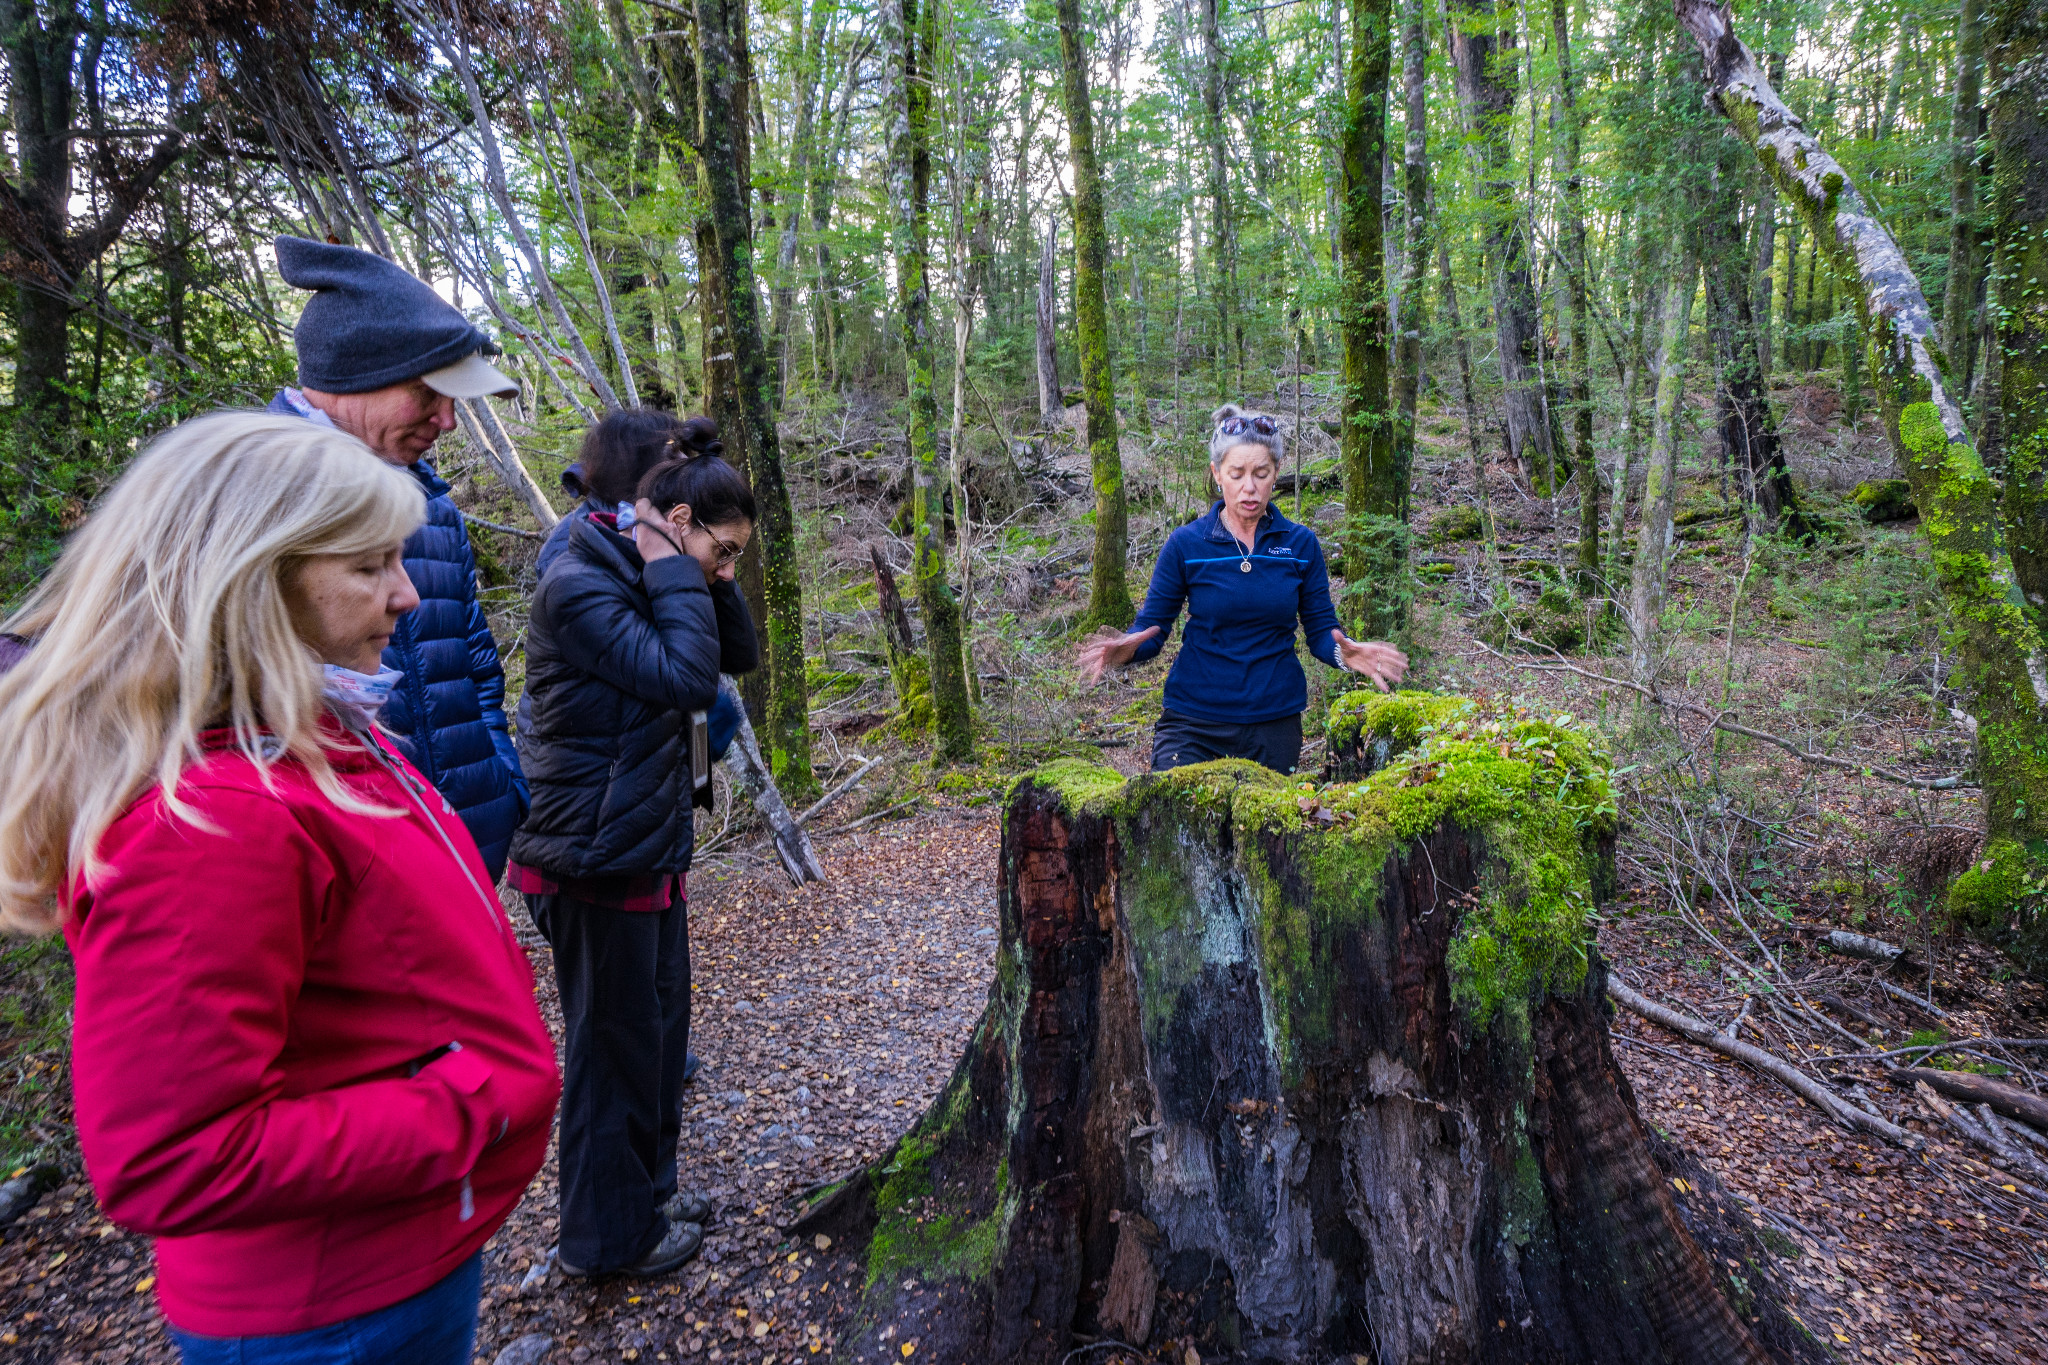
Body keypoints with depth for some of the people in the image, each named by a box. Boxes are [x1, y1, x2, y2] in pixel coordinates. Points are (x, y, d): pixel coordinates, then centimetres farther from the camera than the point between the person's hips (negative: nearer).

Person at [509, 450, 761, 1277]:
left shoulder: (643, 584, 10)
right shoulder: (579, 587, -19)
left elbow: (739, 655, 11)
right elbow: (687, 678, -26)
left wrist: (706, 581, -1)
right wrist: (677, 572, -19)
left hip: (651, 851, 10)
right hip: (600, 861, -10)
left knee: (659, 1029, 21)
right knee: (615, 1046, 5)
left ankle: (648, 1186, 40)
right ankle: (609, 1234, 24)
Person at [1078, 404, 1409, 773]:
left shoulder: (1301, 544, 0)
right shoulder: (1186, 544, -5)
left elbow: (1321, 630, 3)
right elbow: (1152, 627, -3)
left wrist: (1344, 653, -20)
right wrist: (1127, 649, -25)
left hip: (1275, 722, 2)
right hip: (1193, 722, -2)